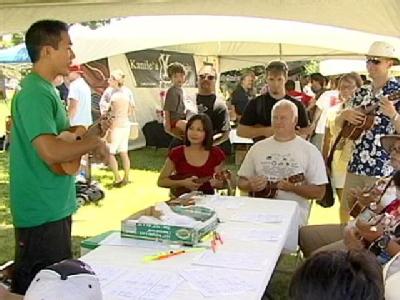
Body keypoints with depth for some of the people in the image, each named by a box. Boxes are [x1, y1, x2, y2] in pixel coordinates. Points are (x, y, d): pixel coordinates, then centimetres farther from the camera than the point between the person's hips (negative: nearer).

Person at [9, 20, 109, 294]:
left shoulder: (46, 89, 12)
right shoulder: (34, 93, -19)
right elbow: (51, 152, -31)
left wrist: (88, 135, 6)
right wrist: (94, 143, -16)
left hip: (55, 207, 10)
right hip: (42, 212, -10)